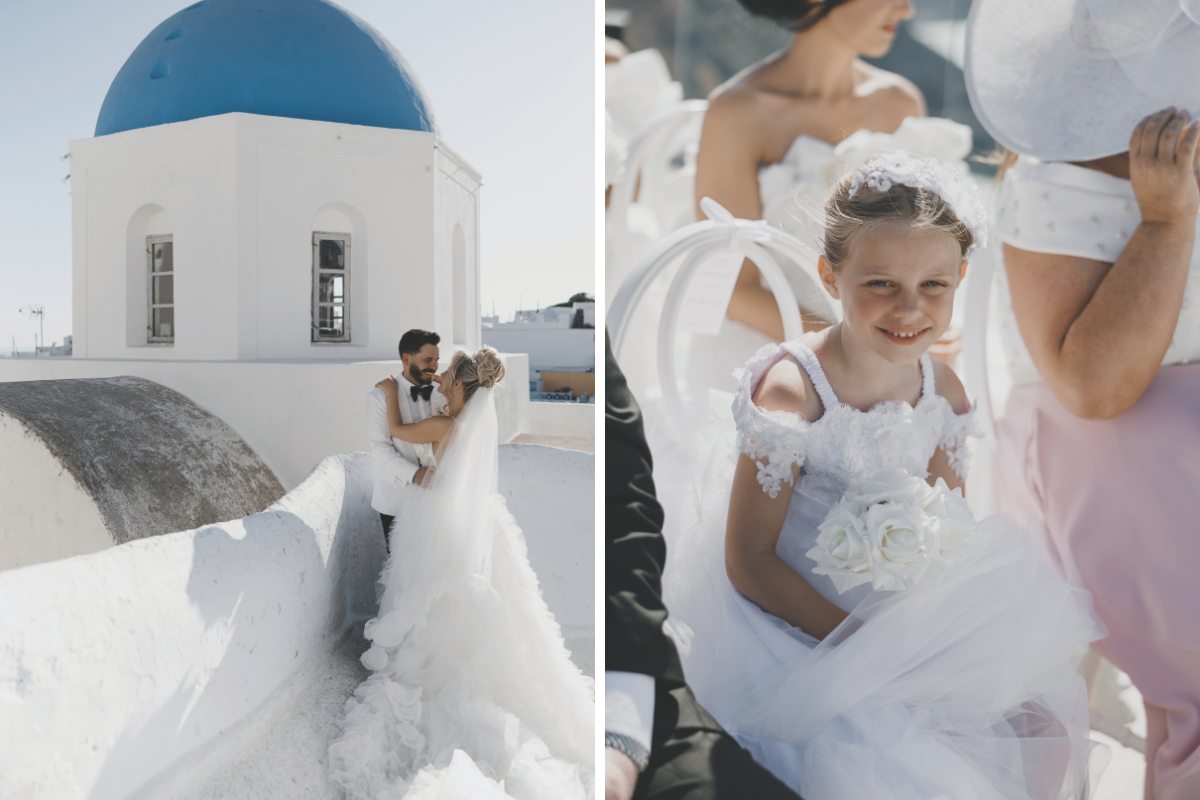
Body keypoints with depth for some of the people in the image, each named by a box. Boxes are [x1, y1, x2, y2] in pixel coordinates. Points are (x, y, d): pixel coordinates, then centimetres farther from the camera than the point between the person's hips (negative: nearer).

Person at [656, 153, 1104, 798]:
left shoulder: (944, 393, -2)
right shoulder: (790, 389, -22)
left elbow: (949, 540, 9)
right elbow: (747, 563, -19)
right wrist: (868, 642, -22)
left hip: (909, 621, 6)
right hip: (792, 630, -6)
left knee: (1043, 734, -2)